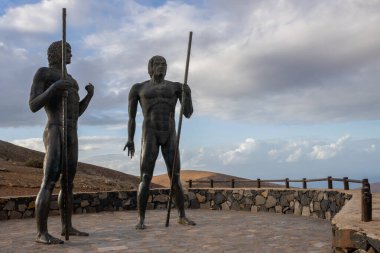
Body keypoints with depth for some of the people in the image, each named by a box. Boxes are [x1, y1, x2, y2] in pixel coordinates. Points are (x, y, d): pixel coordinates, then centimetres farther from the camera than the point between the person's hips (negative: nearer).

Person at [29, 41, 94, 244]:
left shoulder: (69, 80, 25)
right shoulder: (42, 73, 1)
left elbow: (77, 113, 23)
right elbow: (33, 106, -10)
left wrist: (90, 94, 9)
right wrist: (54, 88, -22)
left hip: (71, 136, 9)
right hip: (54, 135, -9)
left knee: (68, 183, 9)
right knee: (49, 183, -14)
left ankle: (67, 227, 16)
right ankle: (42, 233, -10)